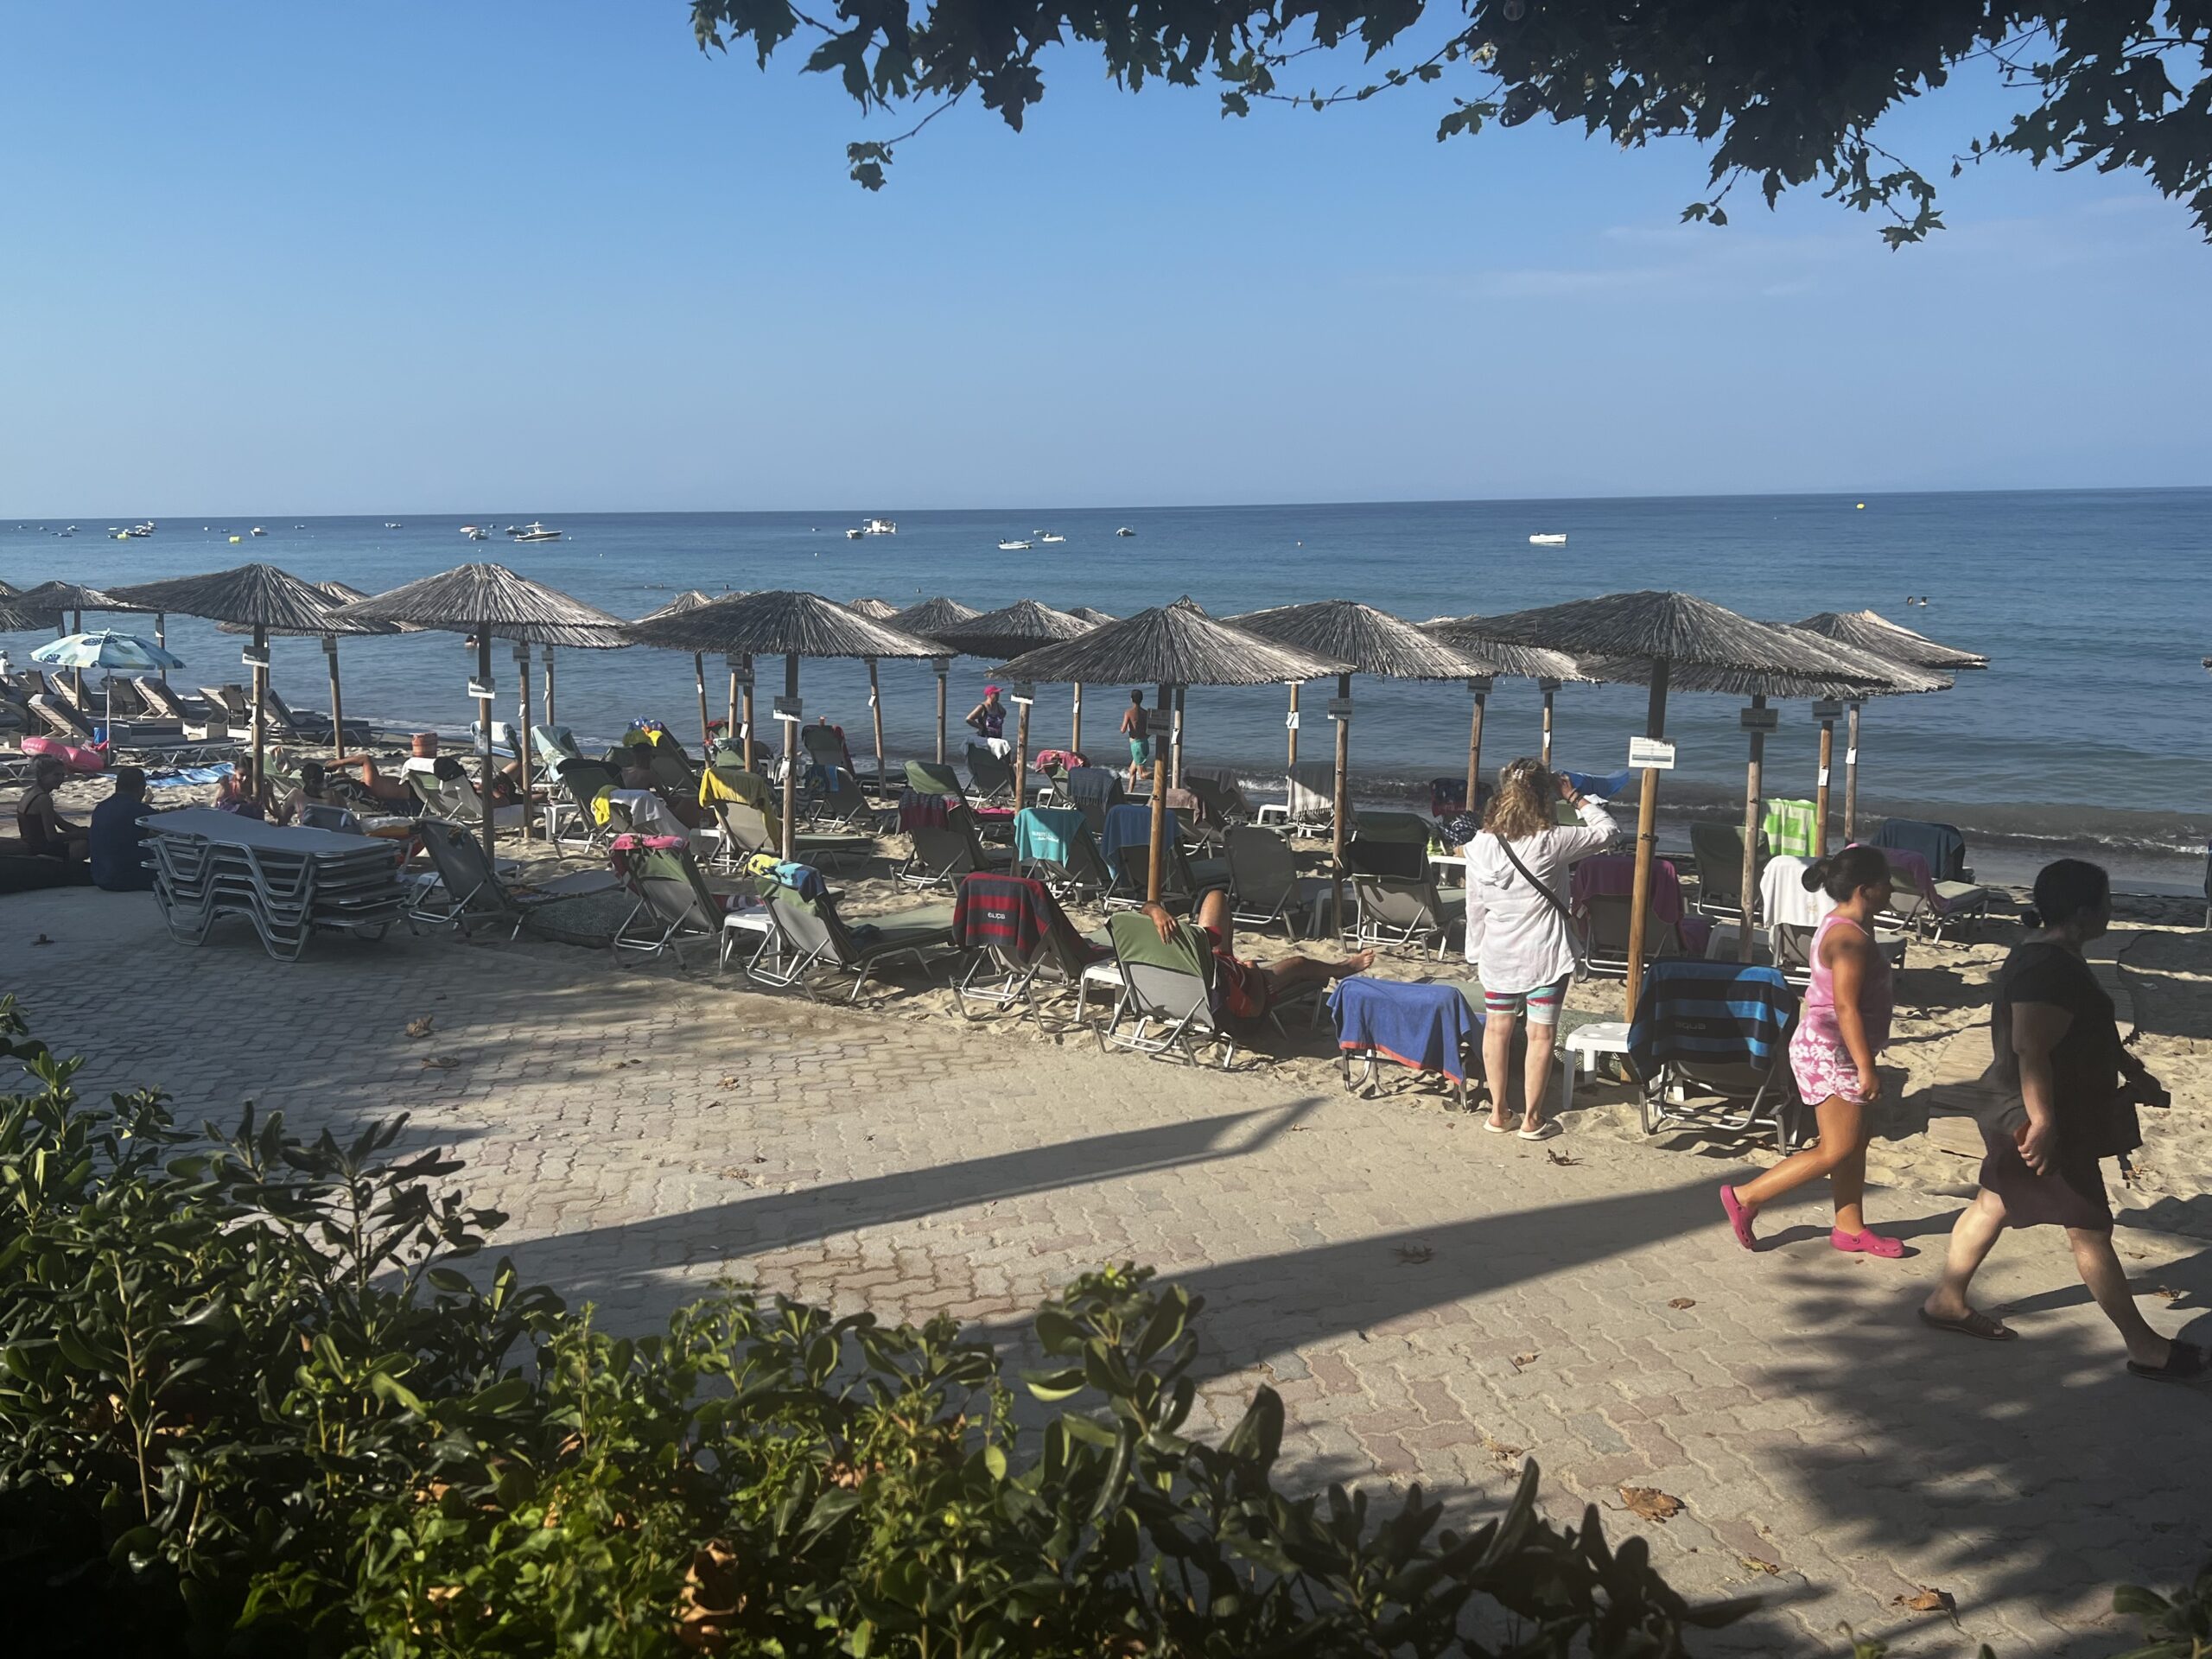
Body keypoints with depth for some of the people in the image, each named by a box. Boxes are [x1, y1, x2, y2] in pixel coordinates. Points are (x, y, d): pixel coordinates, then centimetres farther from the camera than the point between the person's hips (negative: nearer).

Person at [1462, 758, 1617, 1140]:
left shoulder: (1481, 845, -5)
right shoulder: (1552, 841, -15)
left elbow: (1475, 908, 2)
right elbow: (1607, 830, -2)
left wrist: (1476, 953, 13)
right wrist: (1575, 798, 7)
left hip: (1497, 954, 3)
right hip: (1545, 953, -3)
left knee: (1497, 1029, 15)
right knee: (1541, 1033, 7)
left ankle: (1499, 1112, 23)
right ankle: (1531, 1118, 13)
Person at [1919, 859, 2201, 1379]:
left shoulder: (2054, 955, 9)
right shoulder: (2049, 970, -25)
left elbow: (2092, 1031, 22)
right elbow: (2031, 1050, -31)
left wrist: (2133, 1070, 26)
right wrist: (2043, 1123, -31)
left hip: (2020, 1118, 11)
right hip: (2049, 1124, -11)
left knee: (1994, 1204, 18)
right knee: (2091, 1229, -1)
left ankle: (1947, 1301, 29)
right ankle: (2145, 1347, 9)